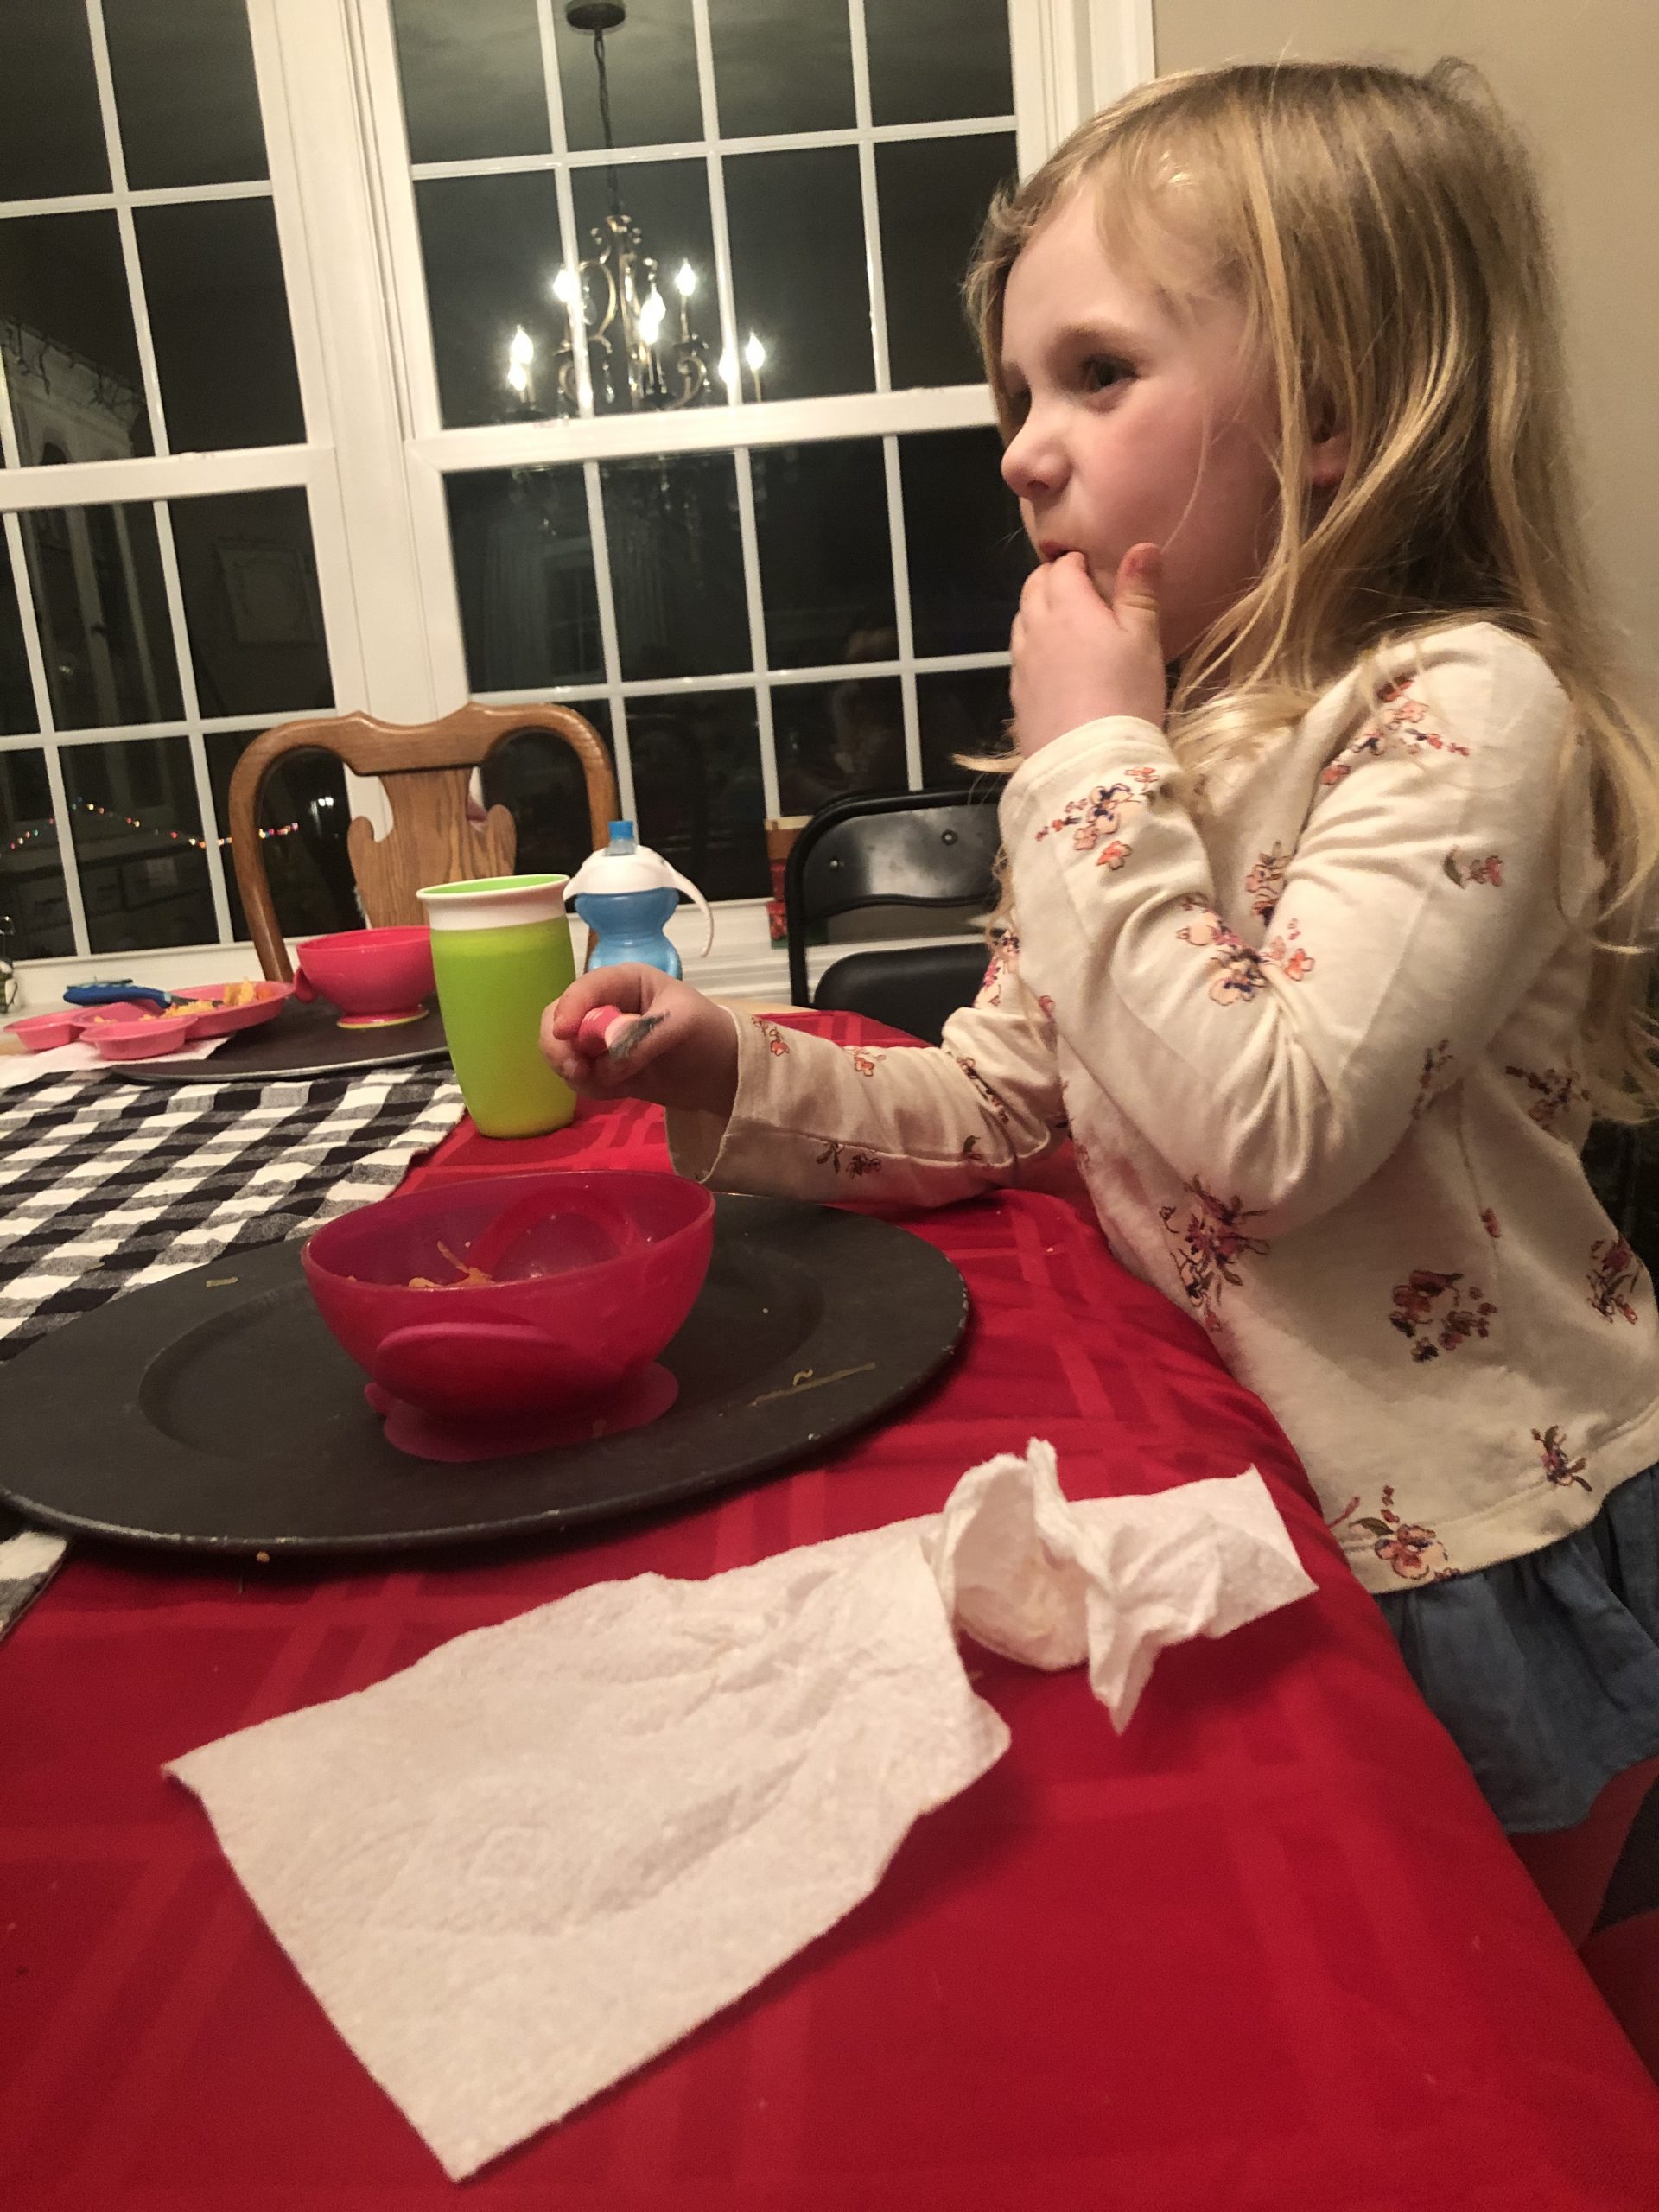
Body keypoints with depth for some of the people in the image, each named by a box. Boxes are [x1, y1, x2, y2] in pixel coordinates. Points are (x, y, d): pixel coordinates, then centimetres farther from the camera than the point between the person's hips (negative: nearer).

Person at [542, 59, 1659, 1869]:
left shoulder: (1461, 710, -20)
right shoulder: (1165, 744, 5)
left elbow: (1264, 1131, -32)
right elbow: (995, 1109, 6)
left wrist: (1093, 757, -25)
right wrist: (731, 1077, -9)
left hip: (1476, 1565, -7)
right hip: (1229, 1502, 7)